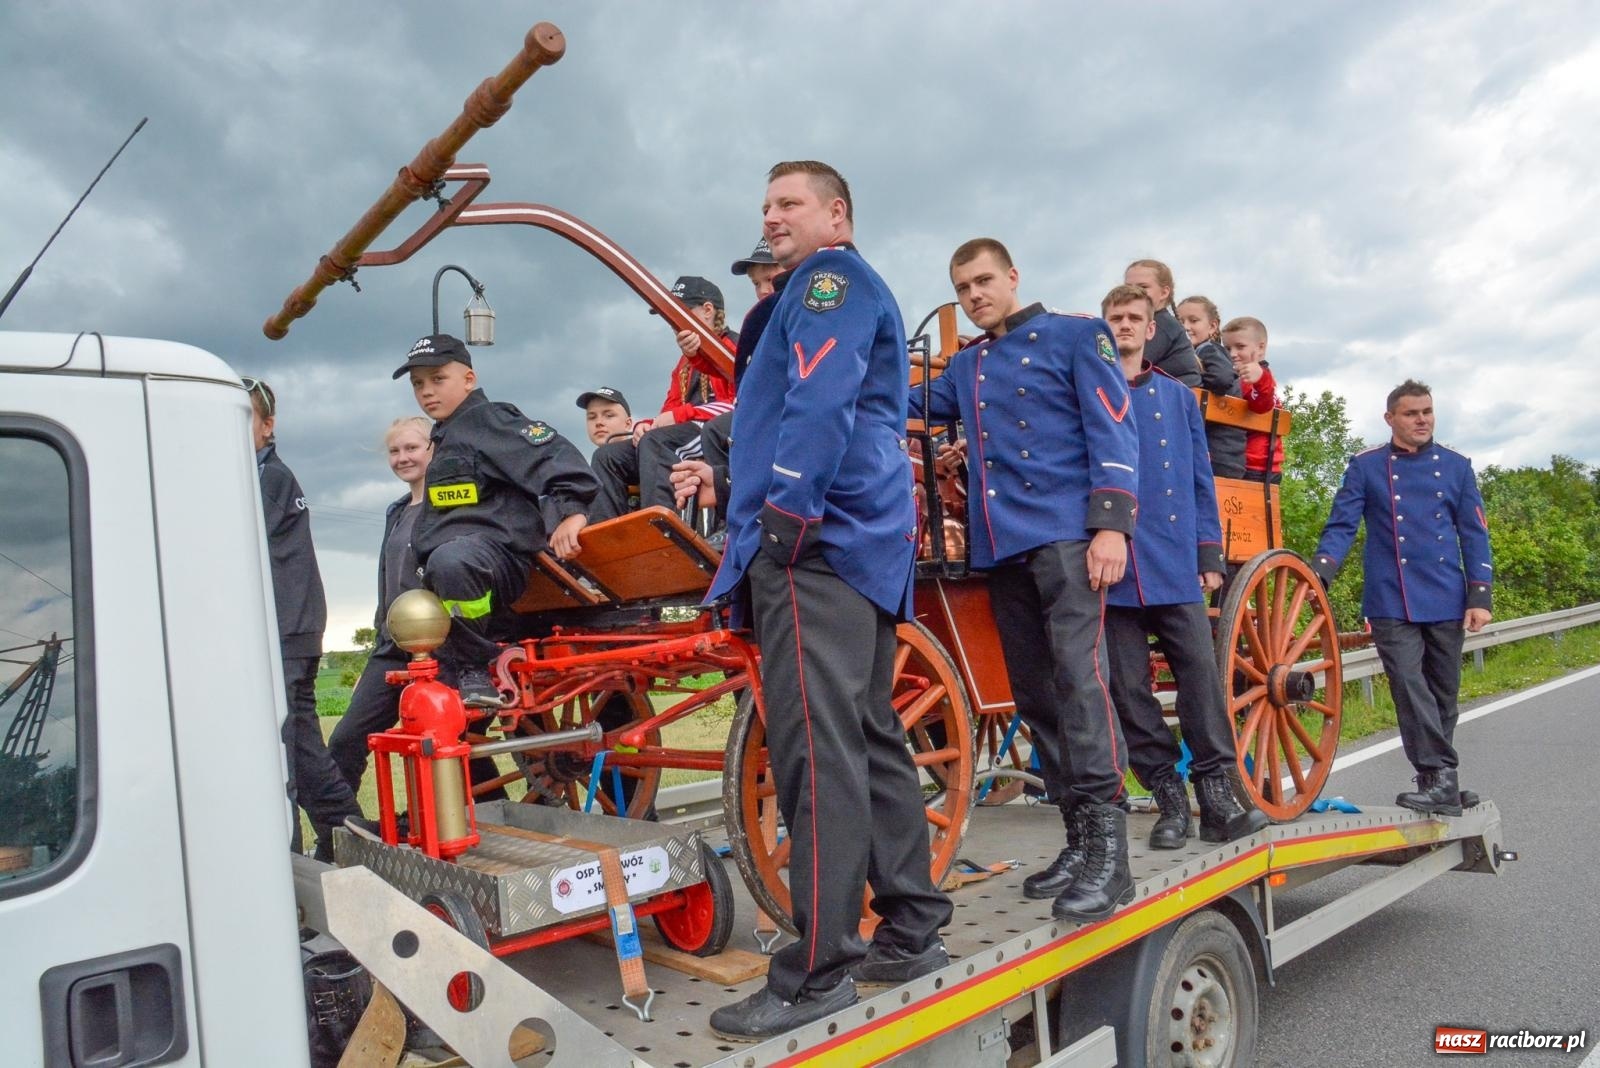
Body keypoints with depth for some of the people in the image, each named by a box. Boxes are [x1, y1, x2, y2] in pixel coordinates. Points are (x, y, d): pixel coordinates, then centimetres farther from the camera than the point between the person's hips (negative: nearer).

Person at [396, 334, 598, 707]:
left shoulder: (487, 419, -3)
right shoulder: (443, 439, 27)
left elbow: (552, 452, -19)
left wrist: (571, 508, -32)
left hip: (501, 555, -11)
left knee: (451, 560, -43)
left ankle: (472, 666, -29)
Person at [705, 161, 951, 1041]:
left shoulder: (832, 278, 1)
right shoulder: (846, 293, 31)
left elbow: (819, 402, -16)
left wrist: (784, 507, -22)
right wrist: (731, 469, 27)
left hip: (817, 539, -11)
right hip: (862, 540, 11)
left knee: (817, 747, -12)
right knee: (870, 735, 11)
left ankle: (819, 971, -8)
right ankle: (912, 931, 19)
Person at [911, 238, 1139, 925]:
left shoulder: (1075, 336, 7)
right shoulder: (964, 368, 23)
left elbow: (1112, 428, -3)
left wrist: (1112, 522, -14)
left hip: (1067, 533, -6)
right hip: (1001, 546, 6)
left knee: (1078, 676, -18)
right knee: (1035, 693, 5)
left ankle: (1109, 850, -14)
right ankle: (1079, 841, 13)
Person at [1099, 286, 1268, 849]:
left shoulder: (1178, 397, 15)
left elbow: (1201, 480, 15)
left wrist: (1209, 554, 8)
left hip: (1175, 563, 2)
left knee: (1200, 672, -5)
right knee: (1128, 687, 1)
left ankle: (1218, 795, 2)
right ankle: (1169, 798, 11)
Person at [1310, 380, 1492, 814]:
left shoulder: (1456, 466, 9)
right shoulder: (1366, 466, 3)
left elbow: (1475, 534, 8)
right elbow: (1341, 526, -2)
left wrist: (1480, 597, 0)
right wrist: (1318, 574, -18)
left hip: (1447, 602, 3)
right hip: (1391, 604, -2)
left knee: (1443, 692, 10)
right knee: (1410, 688, -13)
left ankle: (1438, 781, 23)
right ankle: (1441, 778, -10)